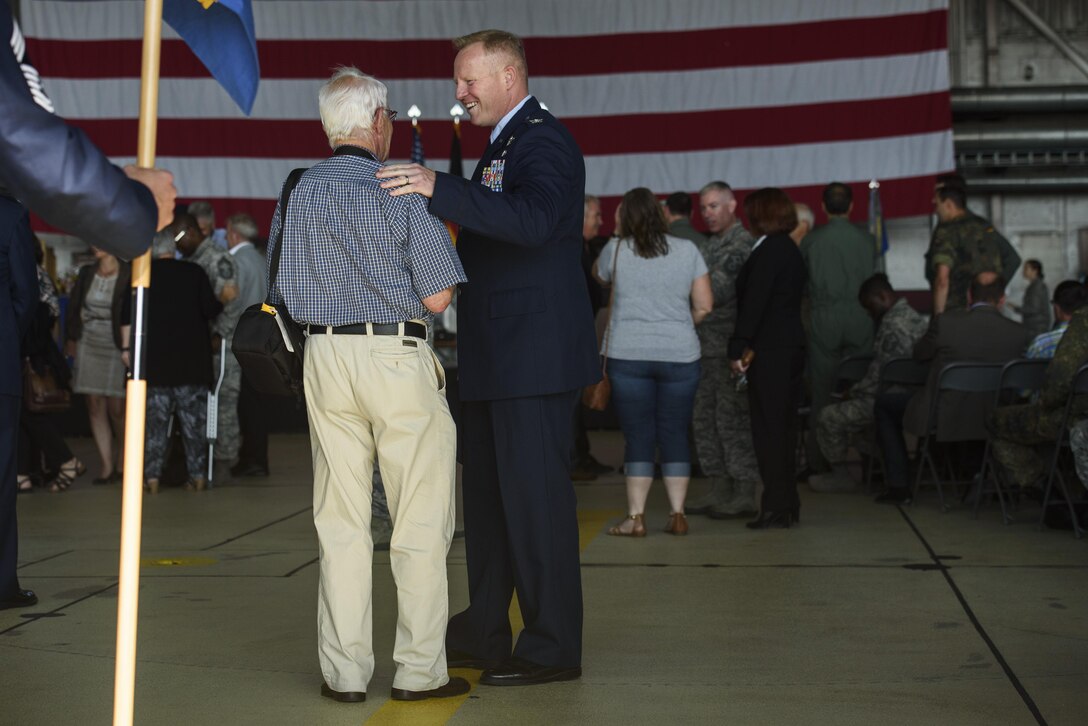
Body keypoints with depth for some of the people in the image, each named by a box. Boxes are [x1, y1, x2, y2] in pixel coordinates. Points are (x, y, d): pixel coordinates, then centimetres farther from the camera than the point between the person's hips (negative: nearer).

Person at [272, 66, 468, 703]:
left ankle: (345, 671, 14)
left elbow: (287, 294, 11)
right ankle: (420, 670, 9)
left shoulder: (298, 192, 7)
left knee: (340, 524, 10)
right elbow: (437, 298, -8)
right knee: (420, 524, 5)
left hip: (325, 357, 5)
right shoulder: (404, 188, -7)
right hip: (398, 357, -4)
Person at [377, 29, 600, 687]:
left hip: (534, 353, -10)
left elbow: (533, 219, -30)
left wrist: (440, 187, -35)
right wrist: (429, 190, 13)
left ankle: (554, 648, 4)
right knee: (488, 494, 15)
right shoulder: (503, 144, 21)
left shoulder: (543, 139, -11)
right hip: (497, 359, 11)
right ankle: (484, 635, 26)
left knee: (536, 495, -5)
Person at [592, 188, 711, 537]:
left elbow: (598, 275, 21)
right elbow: (704, 305, 3)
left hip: (628, 354, -1)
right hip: (680, 355, 1)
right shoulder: (687, 250, 3)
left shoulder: (615, 250, -1)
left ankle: (636, 517, 1)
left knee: (638, 435, 2)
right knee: (675, 434, 8)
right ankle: (677, 514, 8)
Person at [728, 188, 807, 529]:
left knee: (768, 428, -6)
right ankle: (787, 505, 19)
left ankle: (776, 507, -4)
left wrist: (740, 347, -18)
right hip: (791, 347, 10)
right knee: (783, 426, 13)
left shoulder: (768, 251, -13)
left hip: (770, 351, -10)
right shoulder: (791, 249, 16)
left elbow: (754, 302, -19)